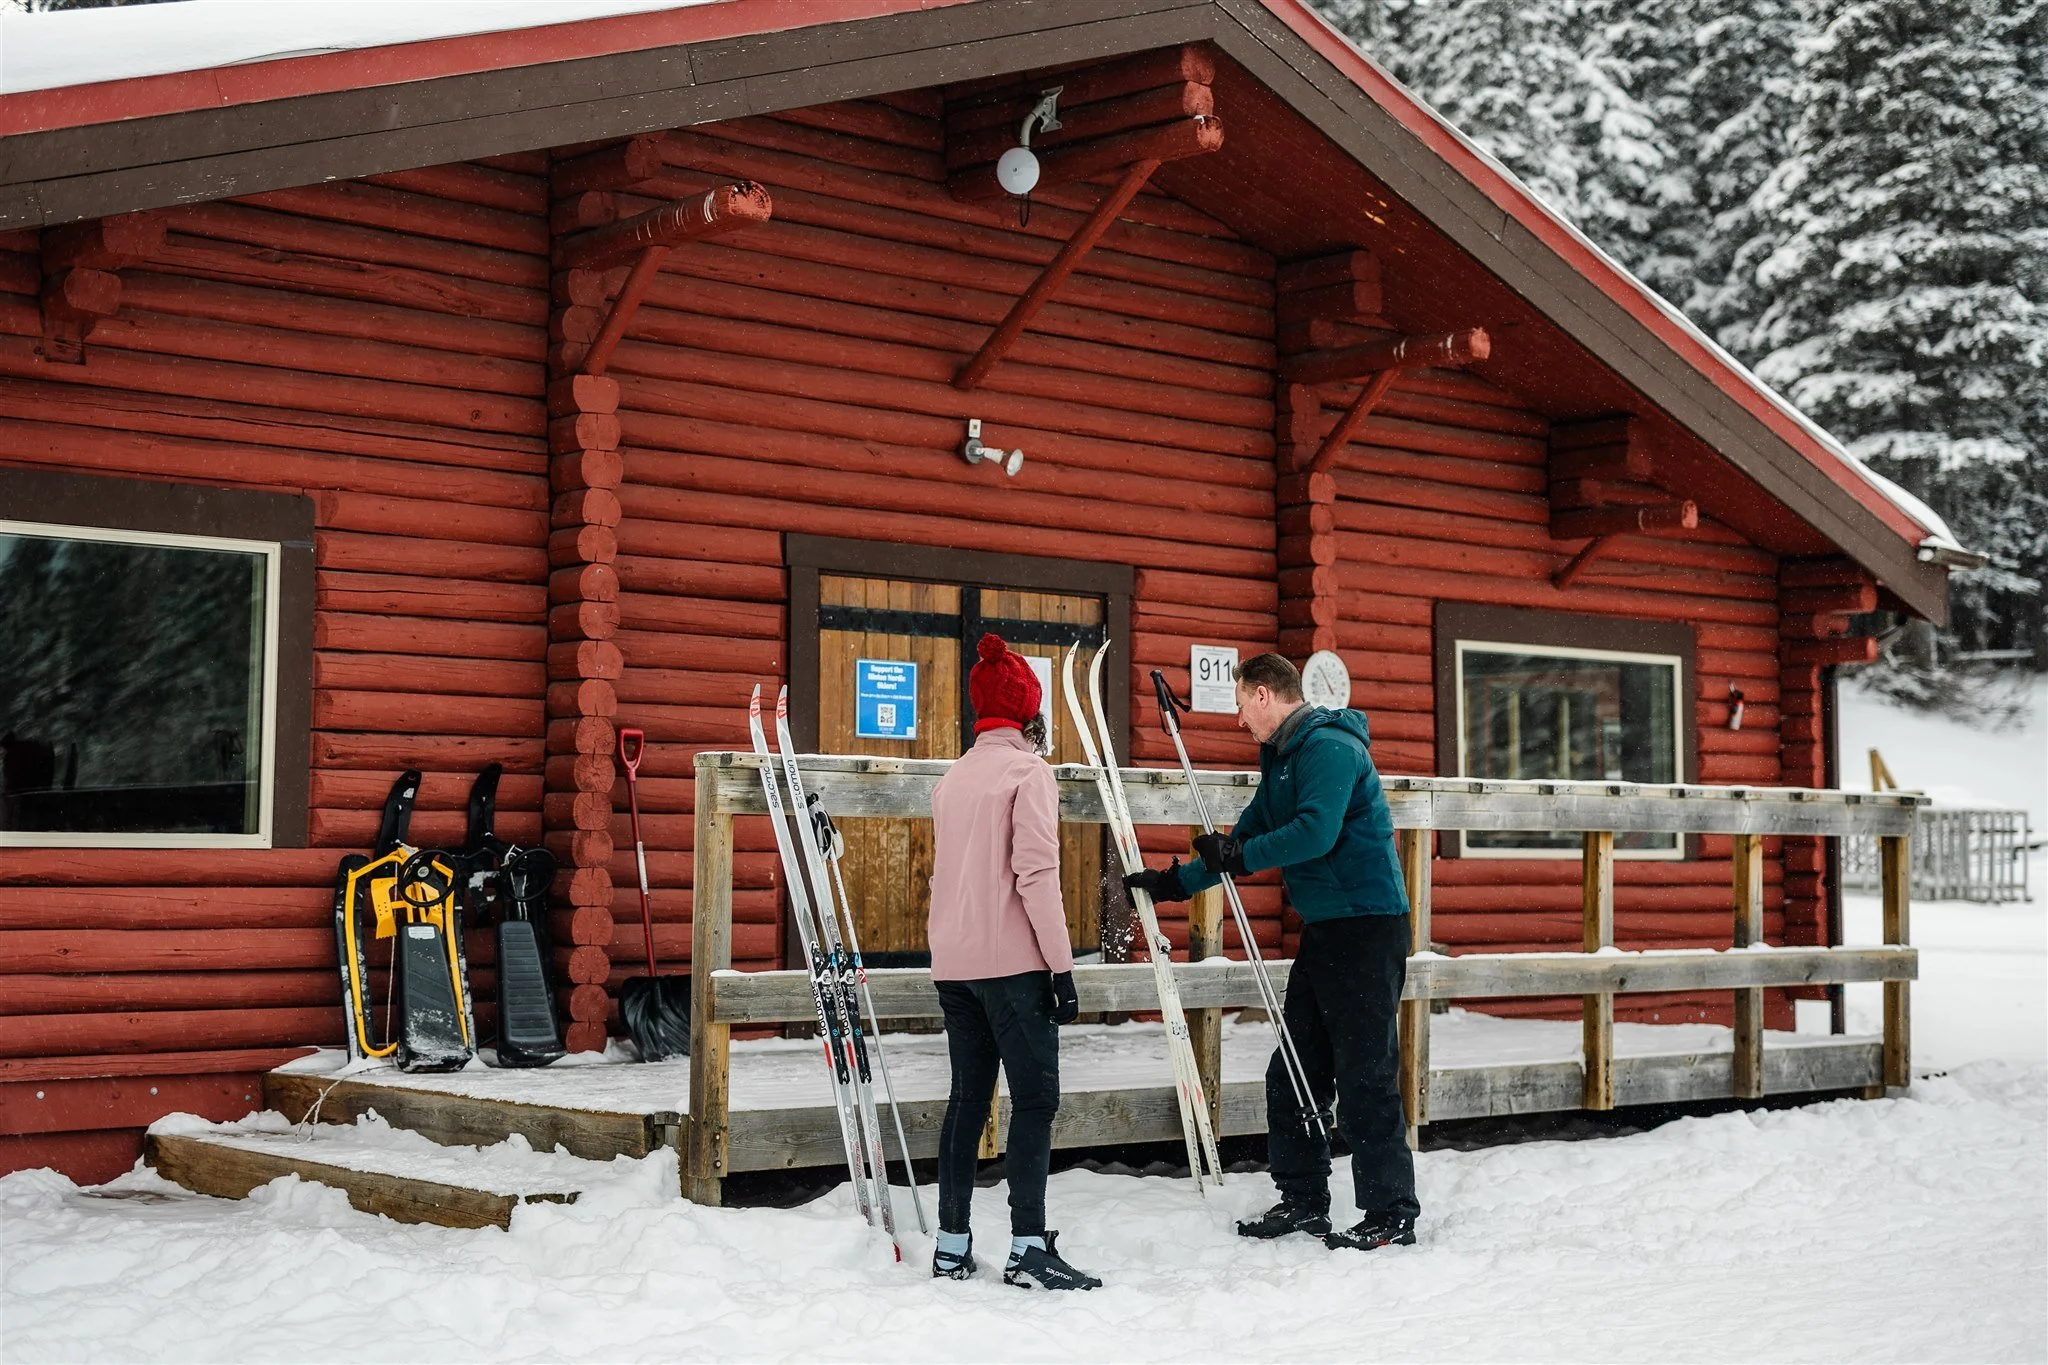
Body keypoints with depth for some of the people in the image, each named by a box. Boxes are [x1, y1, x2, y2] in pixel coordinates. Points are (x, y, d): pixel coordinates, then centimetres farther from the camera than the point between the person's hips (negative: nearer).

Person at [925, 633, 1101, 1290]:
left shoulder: (952, 778, 16)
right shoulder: (1028, 769, -7)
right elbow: (1036, 872, -14)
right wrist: (1062, 965, -14)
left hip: (953, 963, 7)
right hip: (1011, 962, -7)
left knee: (967, 1096, 10)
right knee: (1035, 1097, -6)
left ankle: (952, 1244, 11)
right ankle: (1029, 1246, -12)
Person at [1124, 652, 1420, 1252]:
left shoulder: (1329, 746, -14)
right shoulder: (1281, 757, 18)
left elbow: (1315, 833, -26)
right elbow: (1247, 838, 22)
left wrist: (1238, 856, -20)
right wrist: (1175, 882, 16)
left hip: (1366, 924, -10)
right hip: (1324, 928, 10)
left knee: (1365, 1077, -7)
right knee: (1293, 1074, 12)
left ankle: (1392, 1214, 0)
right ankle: (1303, 1201, 20)